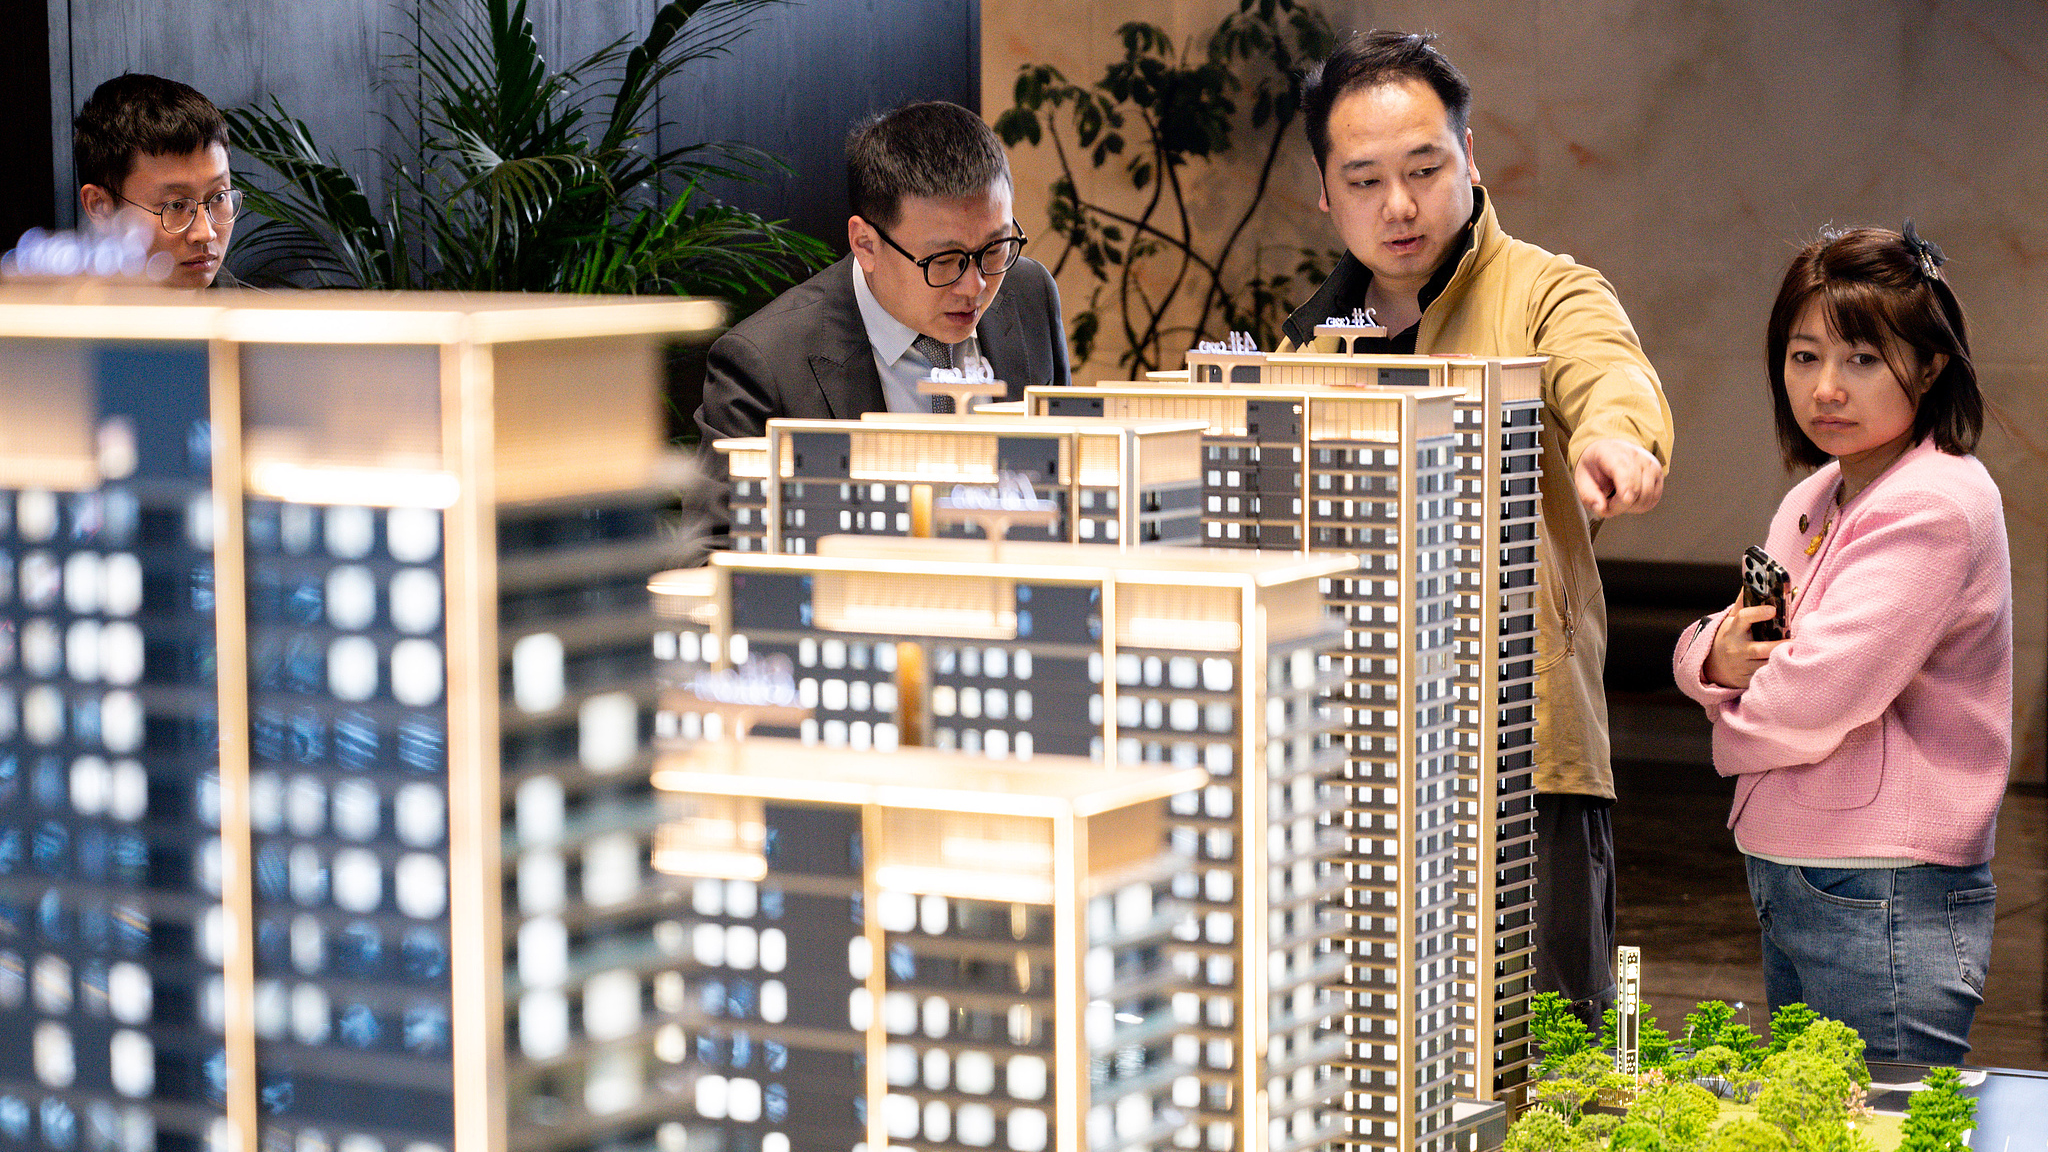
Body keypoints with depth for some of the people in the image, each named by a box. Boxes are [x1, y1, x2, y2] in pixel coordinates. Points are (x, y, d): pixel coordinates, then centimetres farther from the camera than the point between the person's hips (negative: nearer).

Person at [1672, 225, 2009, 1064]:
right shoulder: (1816, 498, 11)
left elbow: (1814, 698, -25)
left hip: (1888, 905, -9)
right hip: (1789, 890, 9)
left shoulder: (1934, 507, -17)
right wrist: (1718, 659, -10)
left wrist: (1734, 733, -4)